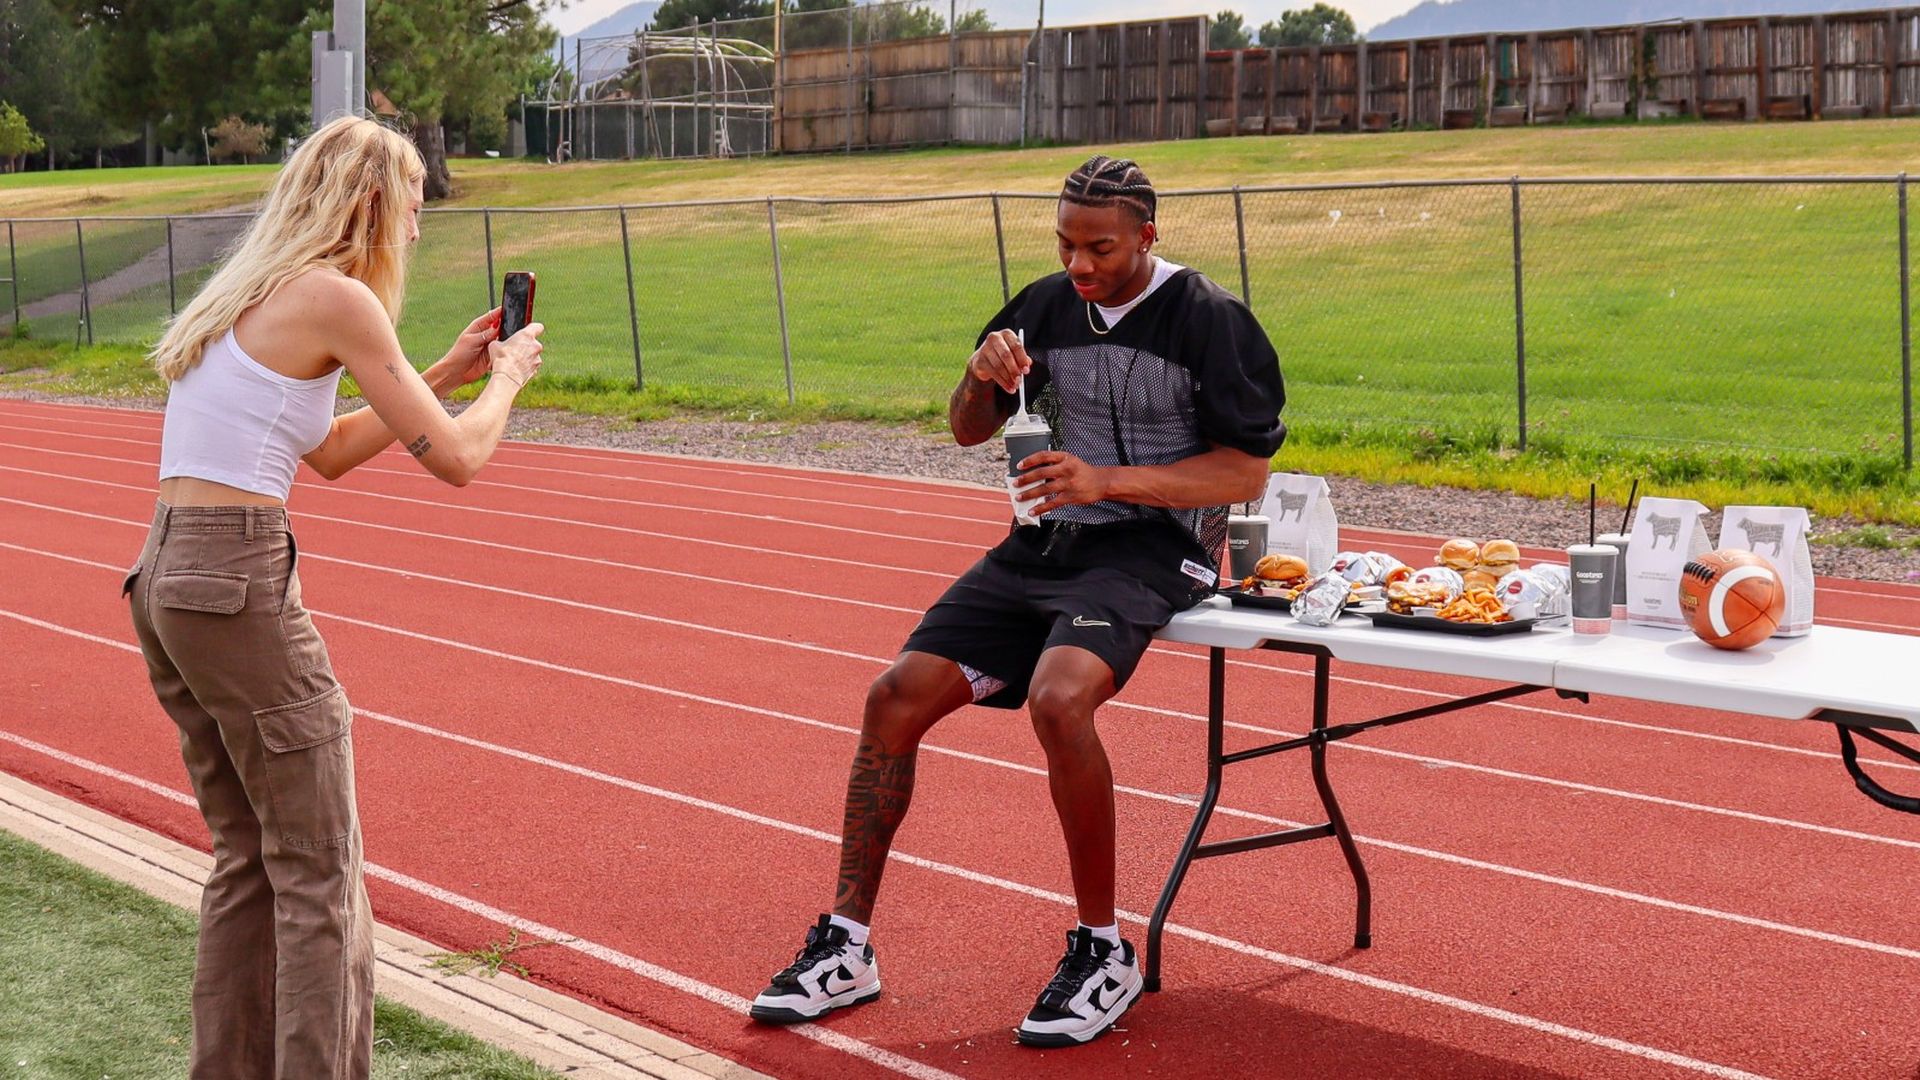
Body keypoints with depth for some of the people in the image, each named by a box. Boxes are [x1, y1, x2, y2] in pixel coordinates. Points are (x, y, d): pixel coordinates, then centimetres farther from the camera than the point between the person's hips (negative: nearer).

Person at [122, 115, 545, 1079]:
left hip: (163, 579, 9)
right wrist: (506, 376, 12)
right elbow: (458, 458, -7)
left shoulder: (248, 293, 17)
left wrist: (446, 374, 26)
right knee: (319, 876, 0)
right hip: (239, 586, -9)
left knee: (249, 856, 18)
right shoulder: (335, 297, -9)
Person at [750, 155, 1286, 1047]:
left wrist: (1108, 481, -21)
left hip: (1152, 548, -6)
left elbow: (1247, 473, -12)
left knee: (1057, 699, -34)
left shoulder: (1210, 321, -9)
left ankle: (1103, 952, -17)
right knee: (896, 697, -6)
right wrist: (983, 376, -6)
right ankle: (845, 948, 3)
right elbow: (967, 430, 18)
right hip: (1045, 543, 7)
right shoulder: (1048, 305, 9)